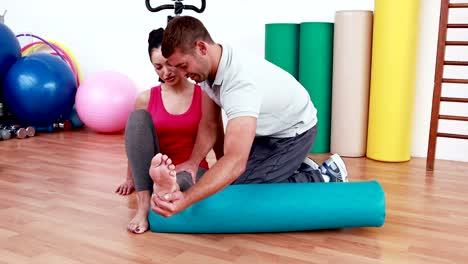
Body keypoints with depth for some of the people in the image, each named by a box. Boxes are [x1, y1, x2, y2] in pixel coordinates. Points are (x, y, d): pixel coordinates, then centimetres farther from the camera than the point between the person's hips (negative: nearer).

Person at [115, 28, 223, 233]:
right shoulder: (146, 99, 2)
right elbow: (135, 138, 16)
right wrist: (130, 178, 25)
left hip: (192, 170, -2)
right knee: (138, 116, -26)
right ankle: (143, 205, -34)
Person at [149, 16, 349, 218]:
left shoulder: (240, 81, -41)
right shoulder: (208, 67, -14)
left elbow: (236, 162, -49)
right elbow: (208, 125, -4)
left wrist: (185, 200, -57)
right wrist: (193, 162, -21)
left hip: (294, 133, -8)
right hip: (266, 133, 8)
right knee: (225, 181, 8)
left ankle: (324, 179, 0)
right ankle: (298, 167, 22)